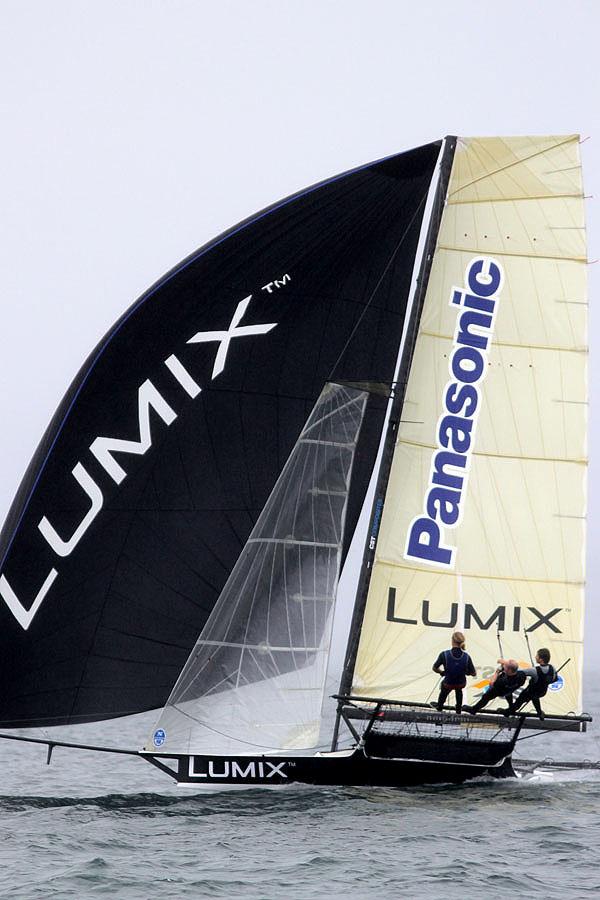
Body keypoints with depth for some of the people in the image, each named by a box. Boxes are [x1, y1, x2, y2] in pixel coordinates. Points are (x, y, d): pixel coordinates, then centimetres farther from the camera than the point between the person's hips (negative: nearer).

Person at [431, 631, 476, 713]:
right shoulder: (466, 657, -23)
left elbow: (434, 668, -14)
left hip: (448, 684, -1)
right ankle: (459, 709, 55)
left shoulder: (444, 654, -28)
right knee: (459, 689, 40)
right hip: (461, 684, 1)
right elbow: (473, 673, -12)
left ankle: (439, 706, 63)